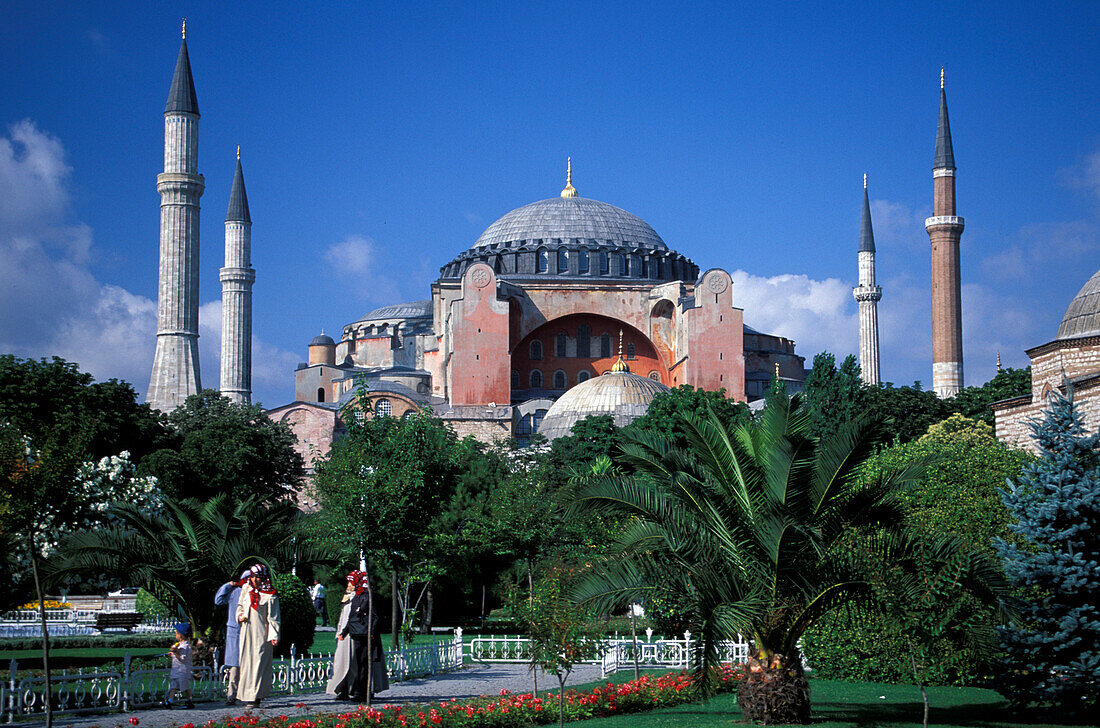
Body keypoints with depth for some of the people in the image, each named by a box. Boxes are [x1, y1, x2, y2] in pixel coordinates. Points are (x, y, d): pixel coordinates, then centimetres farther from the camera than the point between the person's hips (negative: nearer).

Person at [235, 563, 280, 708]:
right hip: (246, 632, 6)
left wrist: (273, 635, -15)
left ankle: (256, 697, -11)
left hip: (261, 634, -6)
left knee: (259, 663, -9)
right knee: (246, 662, 5)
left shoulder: (270, 596, -6)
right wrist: (240, 615, 4)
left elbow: (273, 617, -7)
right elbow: (240, 605, 25)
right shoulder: (246, 589, 10)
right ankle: (248, 695, 11)